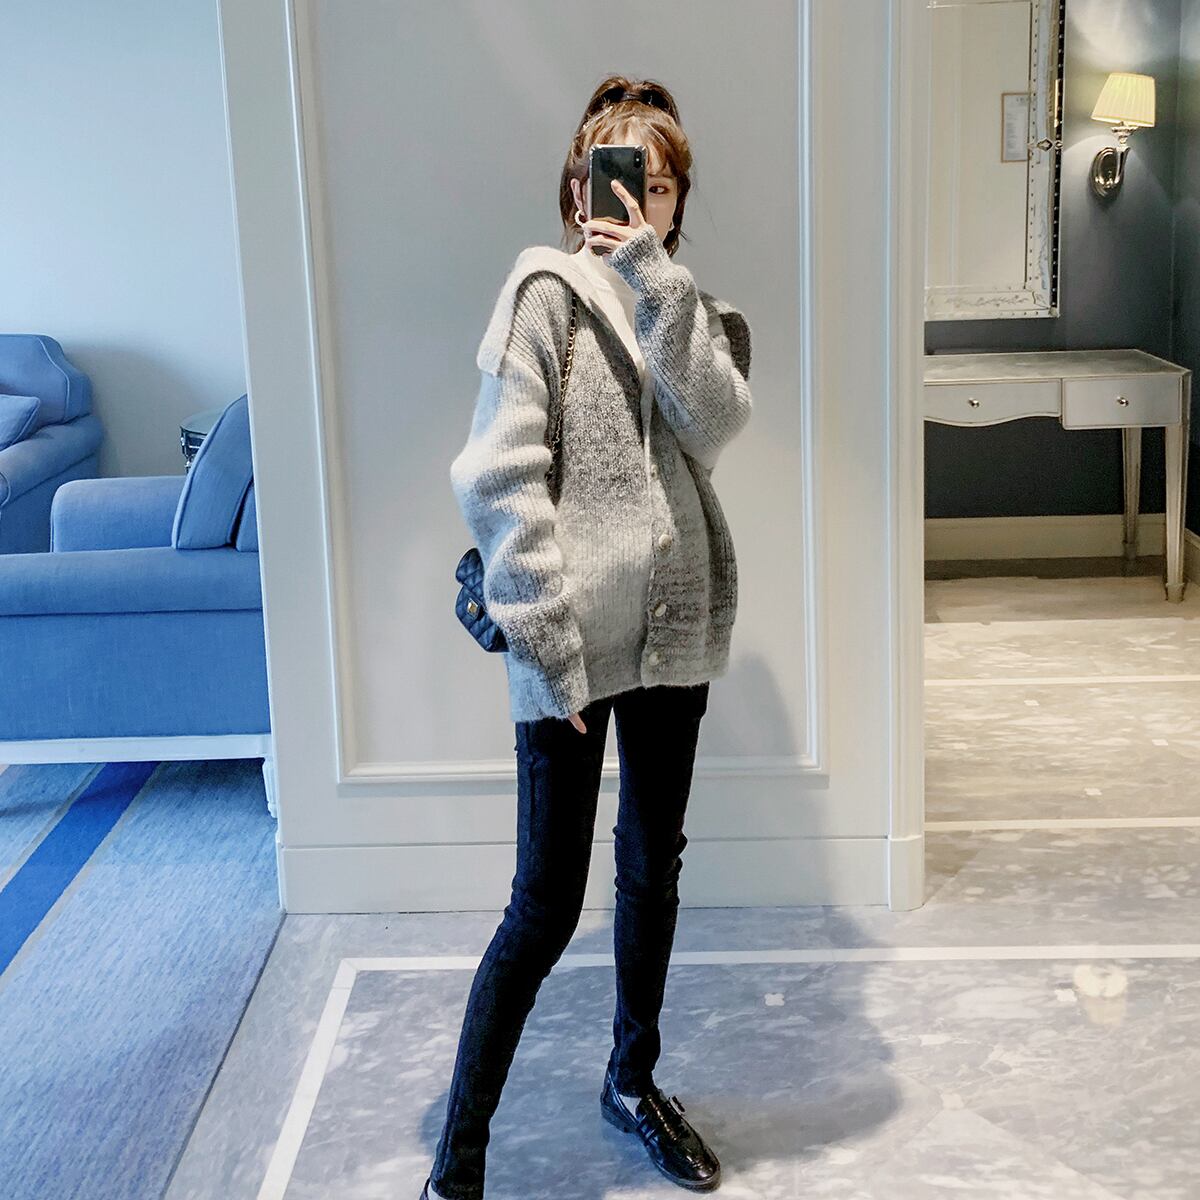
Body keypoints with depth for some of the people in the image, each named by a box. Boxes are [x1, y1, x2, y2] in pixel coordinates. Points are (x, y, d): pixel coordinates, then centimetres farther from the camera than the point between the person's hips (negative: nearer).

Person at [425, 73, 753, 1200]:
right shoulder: (548, 290, -7)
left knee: (653, 868, 18)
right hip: (577, 642, -6)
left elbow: (716, 420, -10)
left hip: (675, 626, 6)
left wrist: (653, 278, -18)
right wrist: (547, 644, -18)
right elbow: (500, 474, -14)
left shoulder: (688, 305, 11)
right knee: (547, 903, -3)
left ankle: (633, 1081, 38)